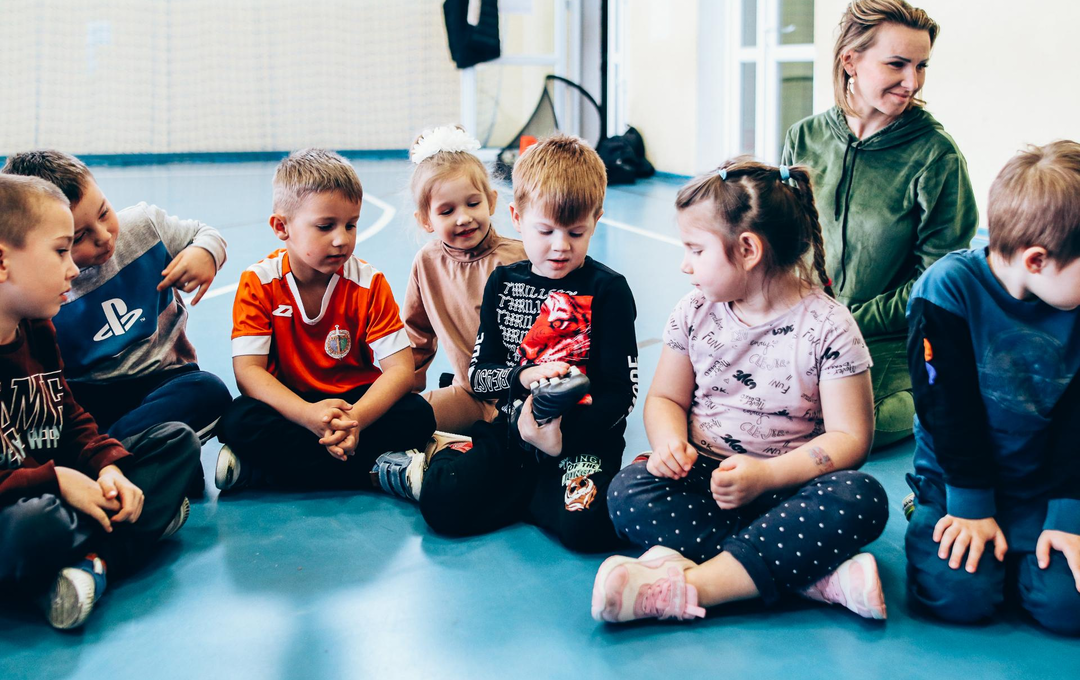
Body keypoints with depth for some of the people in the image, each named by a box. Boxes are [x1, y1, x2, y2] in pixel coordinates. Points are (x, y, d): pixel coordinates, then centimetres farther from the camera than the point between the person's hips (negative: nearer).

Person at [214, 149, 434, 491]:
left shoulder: (370, 283, -8)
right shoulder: (258, 283, -9)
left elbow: (400, 367, -14)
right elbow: (248, 371, -17)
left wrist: (355, 418, -35)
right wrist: (309, 415, -35)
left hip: (357, 403, 1)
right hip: (288, 407, -1)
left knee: (417, 415, -26)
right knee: (237, 420, -31)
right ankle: (376, 471, -29)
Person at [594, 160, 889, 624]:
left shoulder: (827, 327, -7)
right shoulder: (695, 313, 5)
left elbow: (849, 437, -10)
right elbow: (666, 398, 14)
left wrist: (766, 474, -23)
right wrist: (670, 442, -11)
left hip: (789, 485, -3)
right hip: (706, 477, 3)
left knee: (863, 499, -33)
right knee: (629, 491, -26)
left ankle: (686, 586, -39)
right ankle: (822, 578, -35)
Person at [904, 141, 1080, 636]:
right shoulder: (948, 289, -15)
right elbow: (950, 409, -13)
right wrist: (972, 505, -13)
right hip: (957, 479, -2)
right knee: (958, 594, -24)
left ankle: (1006, 548, 11)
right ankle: (931, 518, 8)